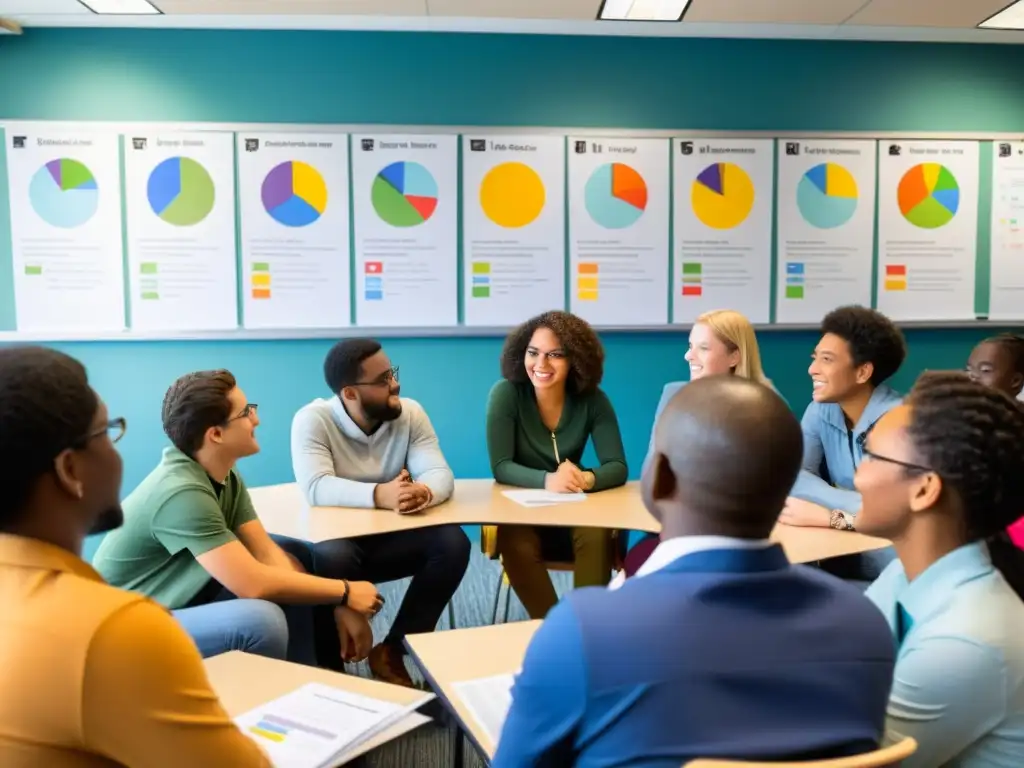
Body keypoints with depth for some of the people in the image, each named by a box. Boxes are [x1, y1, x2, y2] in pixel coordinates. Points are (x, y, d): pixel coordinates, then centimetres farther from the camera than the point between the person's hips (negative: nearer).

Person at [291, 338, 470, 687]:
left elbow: (440, 473, -16)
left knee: (453, 543, -23)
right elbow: (317, 488, -30)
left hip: (392, 538, 4)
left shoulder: (410, 413, -5)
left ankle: (391, 651, -8)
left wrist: (424, 492, -41)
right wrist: (379, 495, -46)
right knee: (333, 558, -37)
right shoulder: (312, 420, -15)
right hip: (335, 539, -3)